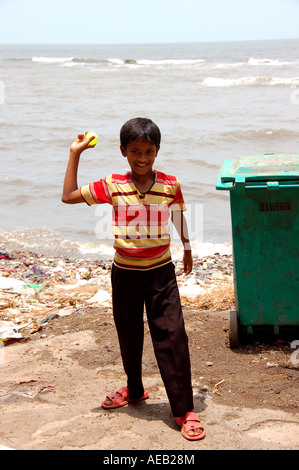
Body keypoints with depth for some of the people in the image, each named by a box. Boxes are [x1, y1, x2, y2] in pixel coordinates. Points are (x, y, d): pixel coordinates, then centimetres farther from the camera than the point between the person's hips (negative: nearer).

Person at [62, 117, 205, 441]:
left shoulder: (170, 185, -7)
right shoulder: (113, 186, -8)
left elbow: (178, 214, 12)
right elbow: (68, 196, -3)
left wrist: (187, 249, 23)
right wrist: (75, 154, -3)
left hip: (160, 271, -1)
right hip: (125, 272, 1)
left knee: (171, 337, -6)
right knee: (129, 336, 17)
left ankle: (184, 410, 1)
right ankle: (134, 389, 42)